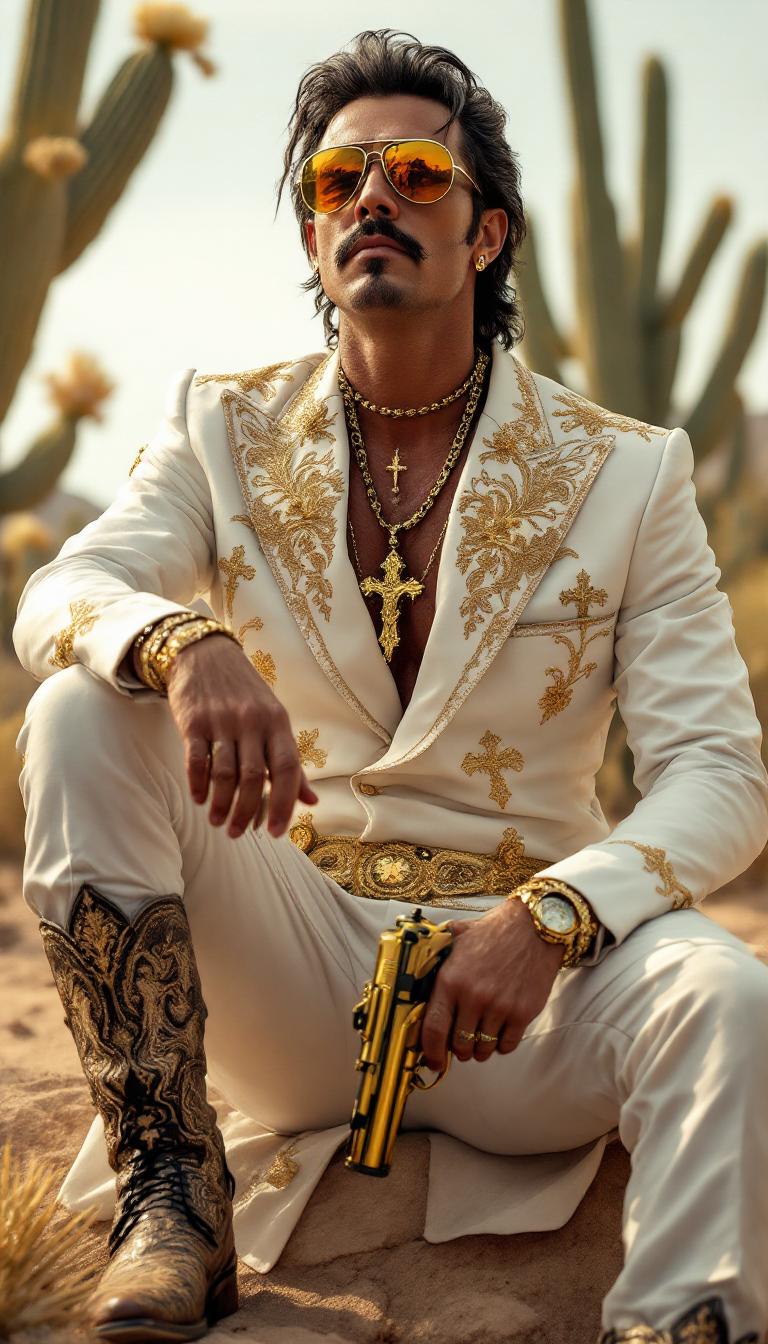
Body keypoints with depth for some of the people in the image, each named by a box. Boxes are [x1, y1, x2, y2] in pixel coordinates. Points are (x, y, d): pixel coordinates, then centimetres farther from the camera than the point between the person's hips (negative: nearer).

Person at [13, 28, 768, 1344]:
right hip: (290, 974, 3)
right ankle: (171, 1202, -17)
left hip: (525, 985, -2)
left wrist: (544, 917, -26)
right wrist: (184, 645, -35)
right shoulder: (230, 430, 7)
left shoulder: (627, 473, 0)